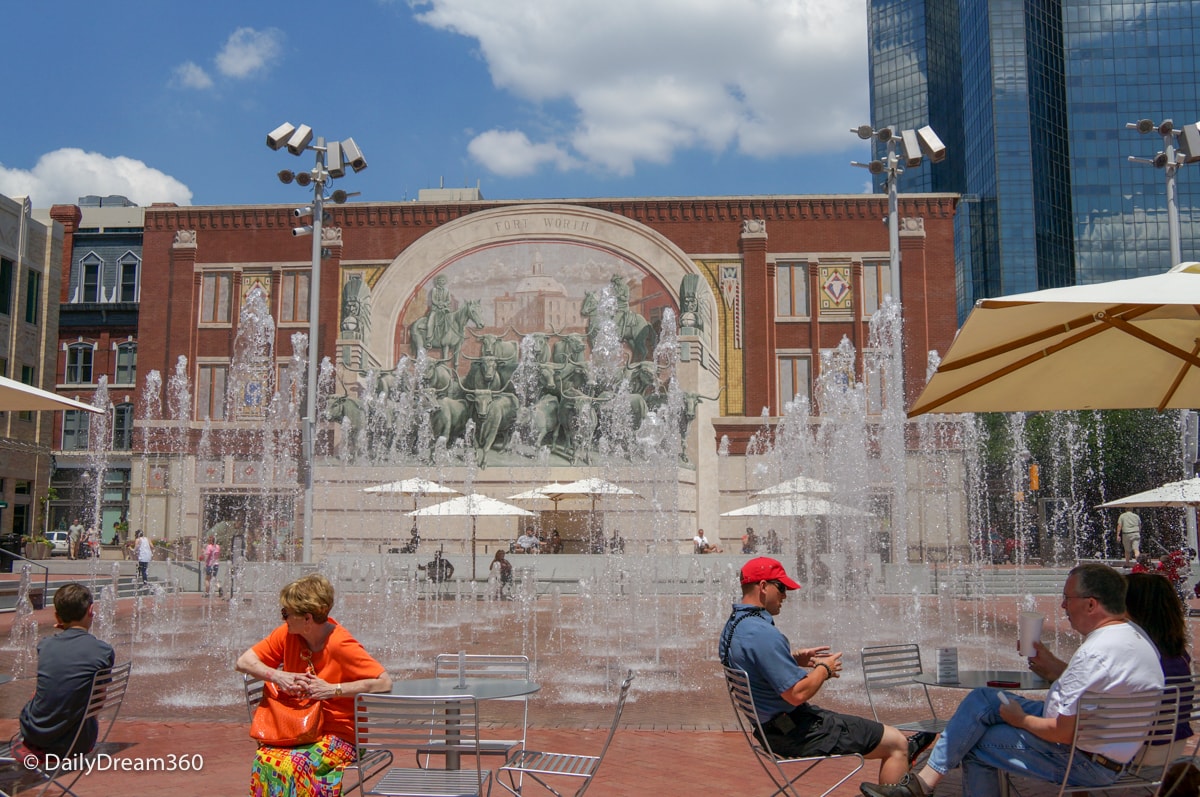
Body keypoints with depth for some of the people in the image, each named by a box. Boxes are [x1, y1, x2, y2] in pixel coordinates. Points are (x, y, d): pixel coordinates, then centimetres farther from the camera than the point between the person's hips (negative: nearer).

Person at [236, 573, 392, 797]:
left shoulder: (341, 646, -19)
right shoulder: (288, 634, 0)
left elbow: (385, 682, -25)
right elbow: (244, 661, 5)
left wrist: (332, 689, -24)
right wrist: (278, 676, -13)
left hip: (337, 736, -5)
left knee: (293, 765, -31)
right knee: (263, 759, -25)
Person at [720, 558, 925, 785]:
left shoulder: (733, 626, 5)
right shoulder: (763, 633, -28)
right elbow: (797, 694, -27)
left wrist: (794, 658, 12)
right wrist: (824, 669, -9)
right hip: (797, 733, -11)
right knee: (896, 743, 1)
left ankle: (902, 753, 54)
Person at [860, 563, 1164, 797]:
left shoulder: (1097, 652, -29)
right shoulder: (1133, 634, 5)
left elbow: (1064, 732, -26)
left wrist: (1021, 719, -9)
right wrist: (1051, 666, 8)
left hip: (1087, 763, -10)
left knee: (975, 743, -1)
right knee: (983, 699, 2)